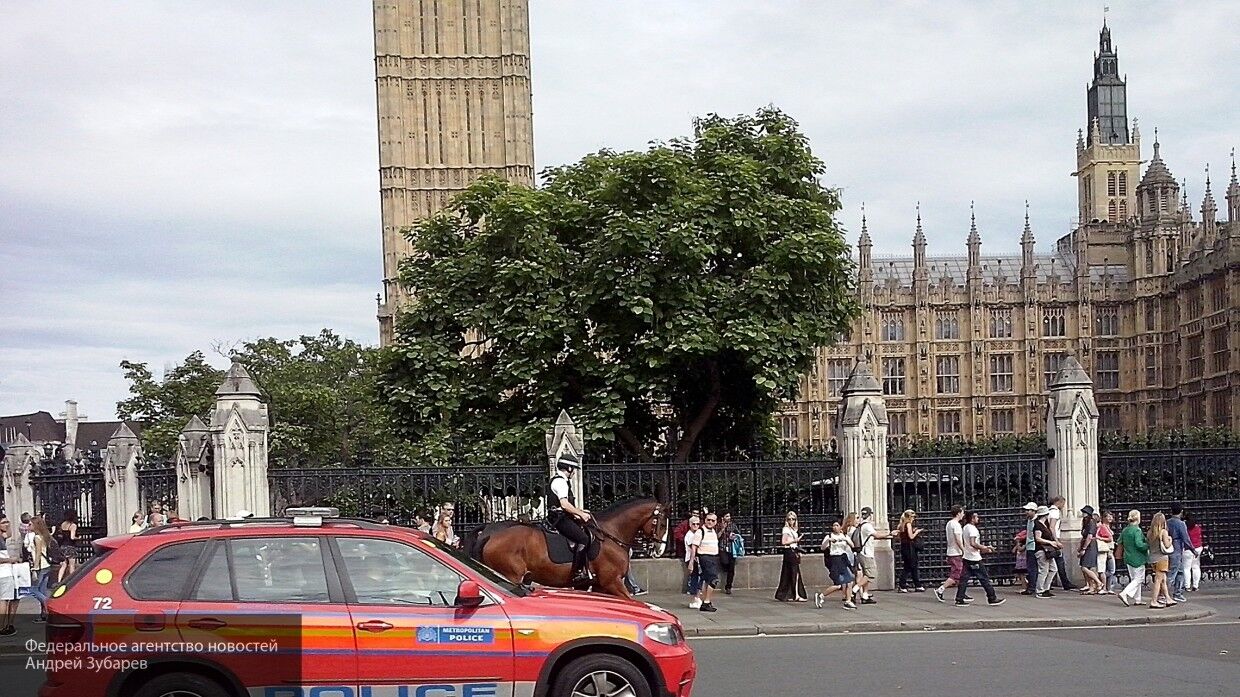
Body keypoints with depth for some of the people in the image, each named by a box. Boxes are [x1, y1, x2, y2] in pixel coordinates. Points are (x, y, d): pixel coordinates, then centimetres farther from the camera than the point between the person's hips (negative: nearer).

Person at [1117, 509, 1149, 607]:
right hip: (1137, 558, -8)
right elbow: (1139, 544, -24)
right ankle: (1125, 594, -16)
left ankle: (1137, 599, 19)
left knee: (1134, 578, 16)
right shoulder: (1137, 530, -17)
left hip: (1128, 558, 8)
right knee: (1139, 579, -2)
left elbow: (1120, 543, 11)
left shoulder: (1125, 530, 6)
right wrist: (1148, 545, -10)